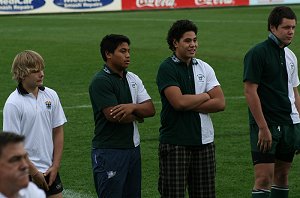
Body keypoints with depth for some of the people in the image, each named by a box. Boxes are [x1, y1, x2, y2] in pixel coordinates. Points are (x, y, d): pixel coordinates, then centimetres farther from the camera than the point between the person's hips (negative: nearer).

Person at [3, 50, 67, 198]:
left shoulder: (51, 95, 4)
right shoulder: (13, 104, -12)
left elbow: (58, 131, 9)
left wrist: (55, 166, 2)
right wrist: (34, 172, -12)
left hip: (50, 171, 5)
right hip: (26, 173, -5)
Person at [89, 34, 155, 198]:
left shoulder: (133, 79, 12)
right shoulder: (100, 81, -12)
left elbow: (150, 109, 5)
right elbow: (113, 115, -20)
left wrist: (132, 107, -16)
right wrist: (138, 116, -3)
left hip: (133, 148, 8)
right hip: (109, 152, -7)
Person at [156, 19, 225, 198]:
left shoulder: (204, 68, 10)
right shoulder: (167, 69, -5)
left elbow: (220, 103, 0)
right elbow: (178, 101, -19)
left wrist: (189, 105, -9)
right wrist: (205, 96, -3)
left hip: (204, 141, 5)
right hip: (174, 143, -5)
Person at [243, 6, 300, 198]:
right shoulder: (257, 53, -10)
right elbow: (250, 91, -14)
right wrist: (263, 128, -17)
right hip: (266, 126, -7)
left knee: (282, 175, 11)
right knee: (264, 178, -11)